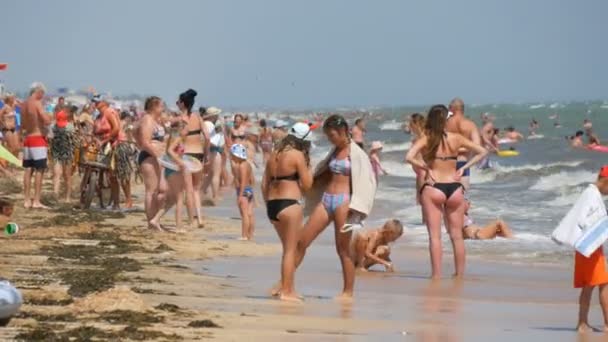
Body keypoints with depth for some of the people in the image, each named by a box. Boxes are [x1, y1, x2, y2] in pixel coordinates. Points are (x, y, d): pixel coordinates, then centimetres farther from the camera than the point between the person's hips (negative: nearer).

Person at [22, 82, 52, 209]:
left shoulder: (24, 105, 10)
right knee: (39, 170, -5)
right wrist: (49, 117, 0)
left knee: (28, 170, 9)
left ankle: (27, 200, 10)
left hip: (27, 139, 8)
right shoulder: (37, 103, -13)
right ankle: (36, 201, -7)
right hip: (38, 139, -8)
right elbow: (47, 121, -21)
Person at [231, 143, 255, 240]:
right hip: (250, 189, 10)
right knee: (250, 214, 8)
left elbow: (243, 181, -20)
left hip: (243, 190, -10)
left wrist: (240, 195, -22)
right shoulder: (248, 165, 15)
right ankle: (250, 235, 10)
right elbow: (252, 180, 17)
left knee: (244, 213, -10)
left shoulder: (241, 166, -14)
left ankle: (244, 235, -11)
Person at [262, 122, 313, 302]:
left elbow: (265, 183, 14)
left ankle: (289, 289, 22)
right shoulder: (297, 155, -10)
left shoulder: (274, 154, 11)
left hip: (272, 204, 7)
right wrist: (308, 167, 5)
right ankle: (286, 291, 1)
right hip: (289, 204, -7)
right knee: (290, 250, 1)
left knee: (288, 249, 19)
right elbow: (307, 185, -9)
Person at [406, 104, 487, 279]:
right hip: (454, 188, 2)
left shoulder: (425, 140, -4)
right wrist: (463, 168, 6)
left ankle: (437, 274, -4)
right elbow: (482, 152, 8)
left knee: (435, 235, 0)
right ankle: (460, 274, 15)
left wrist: (426, 168, -8)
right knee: (457, 236, 11)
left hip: (433, 188, -2)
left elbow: (409, 157, -20)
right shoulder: (456, 139, 3)